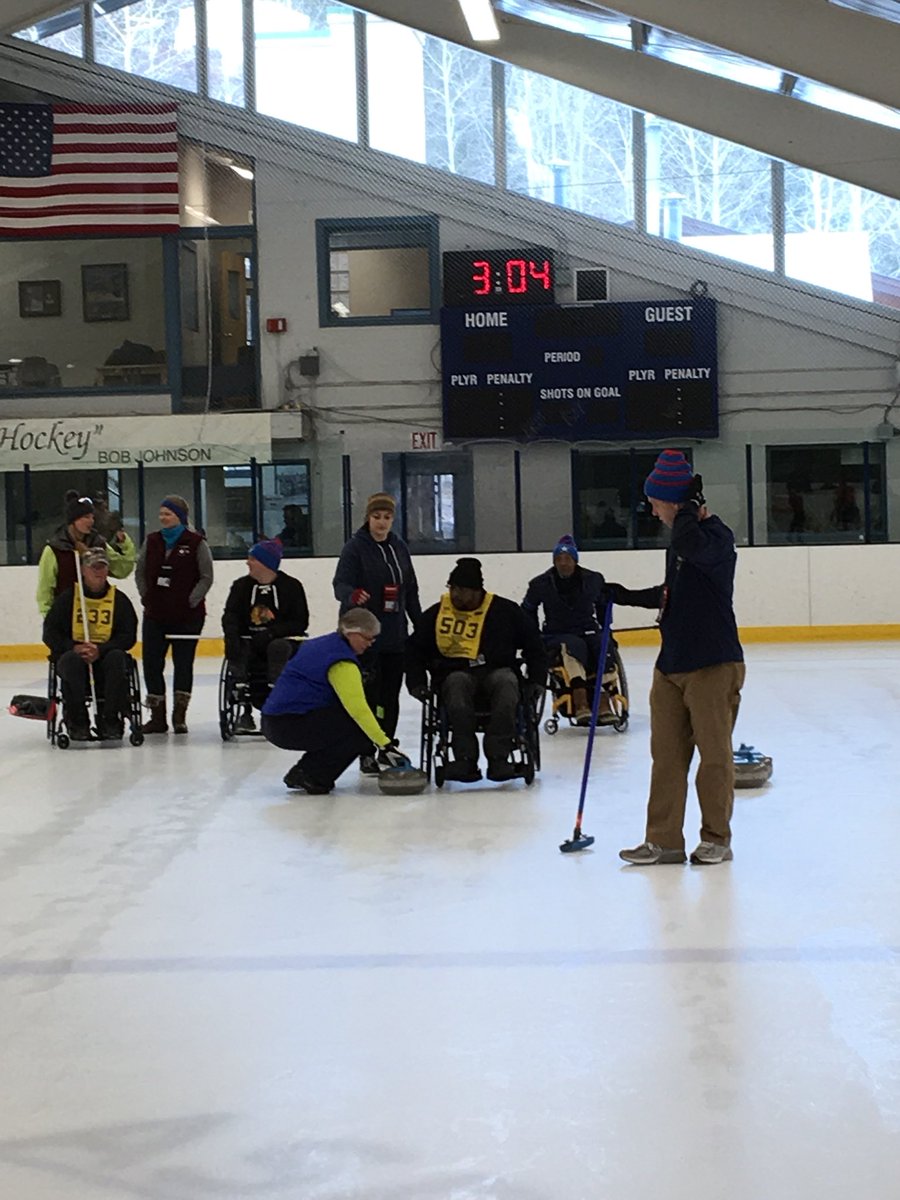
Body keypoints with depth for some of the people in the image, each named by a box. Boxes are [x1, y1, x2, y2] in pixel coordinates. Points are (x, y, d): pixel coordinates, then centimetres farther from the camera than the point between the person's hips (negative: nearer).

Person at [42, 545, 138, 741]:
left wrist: (100, 650, -18)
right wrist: (73, 647, -17)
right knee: (72, 660, -36)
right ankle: (77, 721, -23)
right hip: (73, 654, 0)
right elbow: (50, 633, 2)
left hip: (105, 657, 1)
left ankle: (111, 720, -23)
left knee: (117, 658, -33)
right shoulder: (67, 597, 4)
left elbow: (128, 637, -1)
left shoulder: (119, 599, 5)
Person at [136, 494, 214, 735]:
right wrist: (146, 596, 5)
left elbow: (206, 577, -5)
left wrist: (191, 601, -11)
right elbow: (140, 572, 14)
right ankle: (158, 716, 11)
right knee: (151, 663, 2)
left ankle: (180, 716, 9)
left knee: (183, 663, 1)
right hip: (155, 615, 4)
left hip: (187, 617, -4)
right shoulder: (151, 541, 7)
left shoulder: (196, 543, -5)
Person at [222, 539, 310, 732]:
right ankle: (245, 709, -26)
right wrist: (232, 638, -27)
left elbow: (301, 622, -7)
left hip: (283, 640, -3)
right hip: (249, 640, 3)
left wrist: (272, 632, -22)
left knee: (278, 648, -36)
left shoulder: (291, 586, -3)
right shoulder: (241, 586, 7)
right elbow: (230, 616, -5)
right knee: (236, 654, -29)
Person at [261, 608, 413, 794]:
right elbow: (358, 708, -23)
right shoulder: (343, 663, -14)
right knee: (361, 731, -11)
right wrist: (386, 745, -24)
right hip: (290, 725, -10)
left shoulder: (322, 644, 17)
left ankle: (302, 772, 14)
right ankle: (310, 776, -6)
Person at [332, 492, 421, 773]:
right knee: (369, 694, -5)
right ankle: (366, 755, 3)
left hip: (395, 634, 6)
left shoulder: (399, 548, 11)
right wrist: (352, 594, -39)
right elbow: (340, 584, -17)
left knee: (391, 694, 9)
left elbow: (410, 590, 17)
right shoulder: (355, 547, -7)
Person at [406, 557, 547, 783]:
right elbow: (416, 650, 19)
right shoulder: (436, 614, 8)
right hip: (455, 673, 0)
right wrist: (417, 683, 5)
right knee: (457, 683, -37)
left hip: (496, 670, 0)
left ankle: (498, 759, -39)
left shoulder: (504, 610, 6)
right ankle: (465, 760, -40)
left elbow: (533, 644, 14)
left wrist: (536, 681, 4)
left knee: (506, 682, -36)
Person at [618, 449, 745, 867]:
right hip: (671, 664, 9)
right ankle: (664, 840, 12)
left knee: (714, 753, 3)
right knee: (666, 752, 7)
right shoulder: (680, 539, 15)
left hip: (713, 665, -9)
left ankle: (716, 838, 16)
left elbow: (691, 546, -37)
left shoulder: (716, 535, -13)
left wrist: (688, 506, -21)